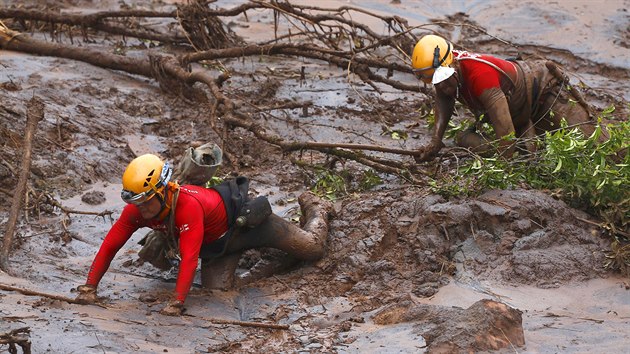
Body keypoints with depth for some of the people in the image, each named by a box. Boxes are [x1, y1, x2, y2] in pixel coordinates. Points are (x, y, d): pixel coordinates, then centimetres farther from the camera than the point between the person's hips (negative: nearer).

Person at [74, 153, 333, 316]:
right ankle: (239, 252, 28)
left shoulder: (188, 206, -46)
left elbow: (189, 257, -51)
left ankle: (315, 209, 44)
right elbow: (110, 246, -22)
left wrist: (176, 303, -56)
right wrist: (89, 288, -28)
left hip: (243, 218, -6)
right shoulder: (136, 209, -26)